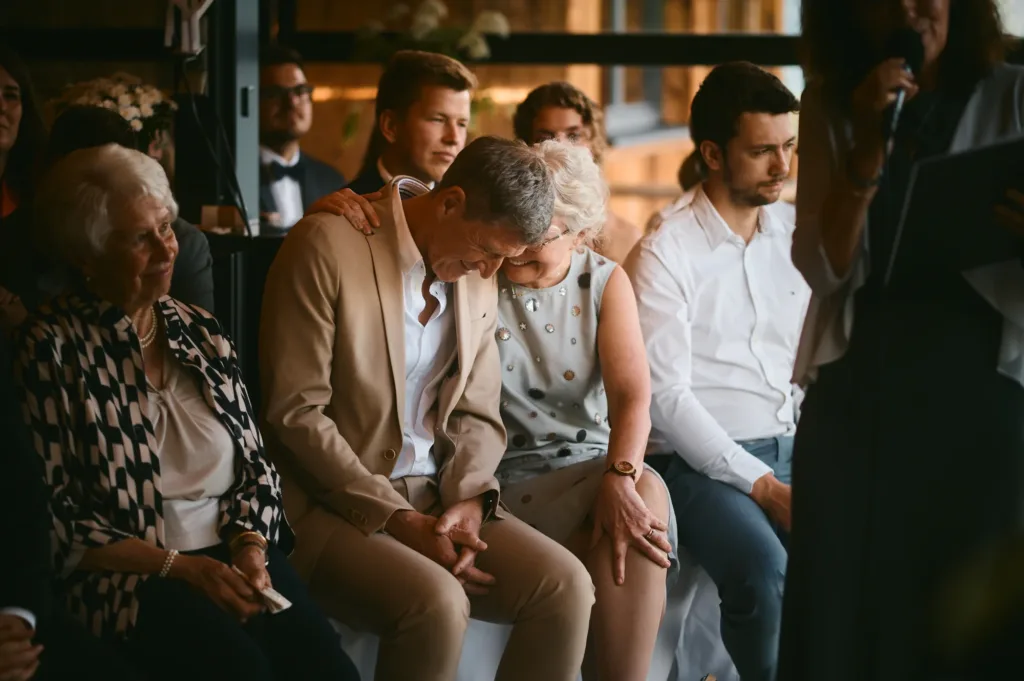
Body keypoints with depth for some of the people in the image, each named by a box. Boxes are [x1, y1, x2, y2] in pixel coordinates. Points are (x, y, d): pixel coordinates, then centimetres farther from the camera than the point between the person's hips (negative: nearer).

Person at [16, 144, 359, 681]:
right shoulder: (54, 348, -3)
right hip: (127, 574, -5)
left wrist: (249, 546, -5)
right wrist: (182, 567, -12)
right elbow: (57, 520, -6)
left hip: (234, 551, 5)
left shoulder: (199, 330, 13)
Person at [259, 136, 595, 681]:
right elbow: (296, 411, -16)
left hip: (433, 499, 6)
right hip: (332, 505, -6)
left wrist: (468, 501, -9)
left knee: (565, 585, -15)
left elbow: (477, 416, 12)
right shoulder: (328, 245, -13)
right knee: (436, 603, -32)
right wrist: (398, 519, -19)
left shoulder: (478, 279, 8)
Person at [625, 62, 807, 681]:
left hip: (794, 450, 5)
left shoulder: (796, 243, 14)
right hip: (702, 463, -5)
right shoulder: (665, 255, -4)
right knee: (764, 567, -33)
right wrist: (765, 488, -16)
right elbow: (667, 397, -11)